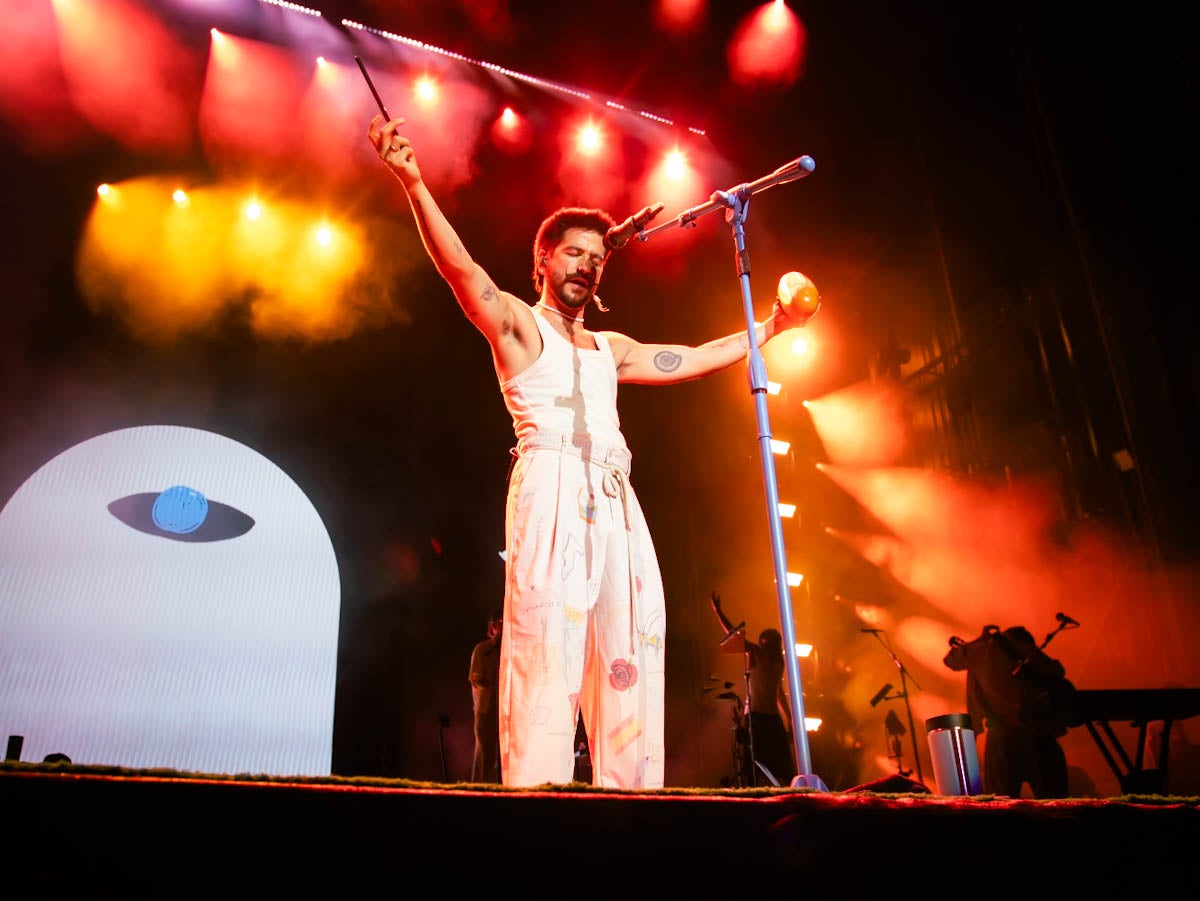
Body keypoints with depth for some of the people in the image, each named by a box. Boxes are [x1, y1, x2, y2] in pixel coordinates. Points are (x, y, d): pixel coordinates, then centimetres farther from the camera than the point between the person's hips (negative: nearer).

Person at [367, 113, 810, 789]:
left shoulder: (610, 348, 29)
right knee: (547, 645, -17)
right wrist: (414, 182, -15)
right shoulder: (517, 323, 13)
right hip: (551, 490, -6)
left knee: (630, 652, -1)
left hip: (616, 503, 6)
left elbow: (695, 359, 33)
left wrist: (768, 329, 35)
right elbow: (460, 267, -3)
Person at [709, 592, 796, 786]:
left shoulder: (778, 663, 17)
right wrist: (717, 610, -19)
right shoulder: (755, 654, 0)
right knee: (757, 764, -11)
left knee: (784, 767, 6)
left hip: (774, 717, 7)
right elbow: (733, 634, -10)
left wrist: (789, 718, 24)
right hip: (756, 716, -7)